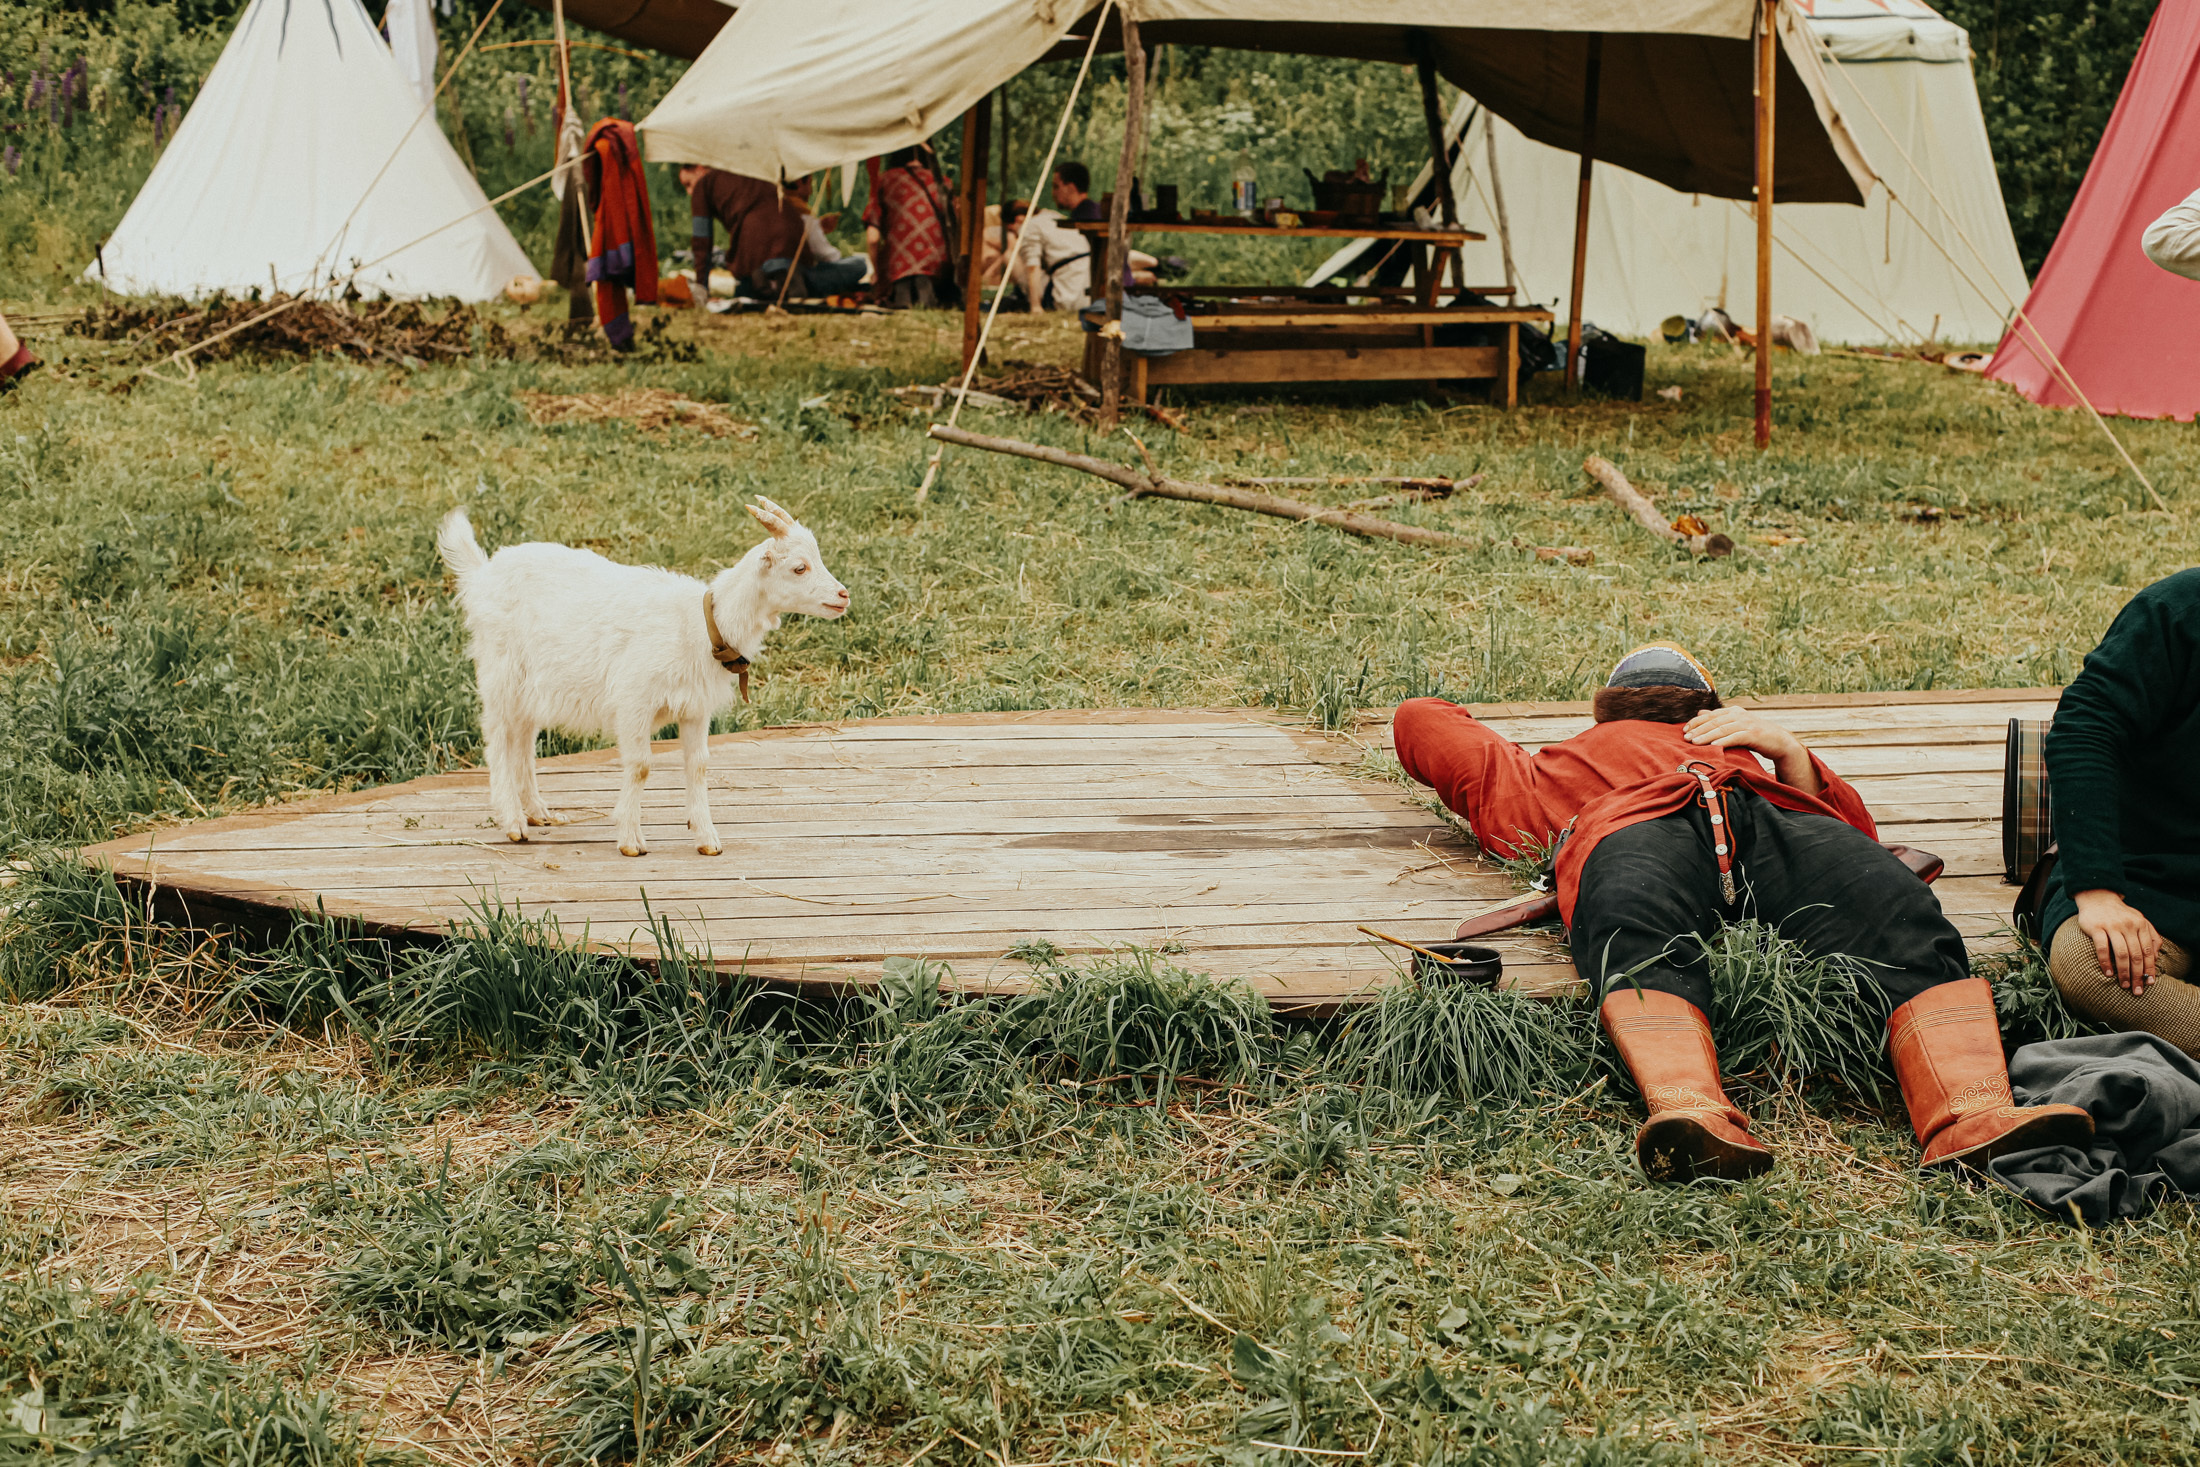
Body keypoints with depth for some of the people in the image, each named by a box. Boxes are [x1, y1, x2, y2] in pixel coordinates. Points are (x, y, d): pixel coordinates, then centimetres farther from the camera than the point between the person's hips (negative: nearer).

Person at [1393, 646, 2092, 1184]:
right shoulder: (1561, 768, 47)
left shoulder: (1743, 746, 48)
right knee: (1640, 937, -41)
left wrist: (1790, 752, 17)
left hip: (1779, 816, 2)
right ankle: (1695, 1118, -66)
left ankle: (1971, 1117, -52)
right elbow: (1421, 721, 49)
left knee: (1904, 915, -32)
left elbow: (1857, 832, 33)